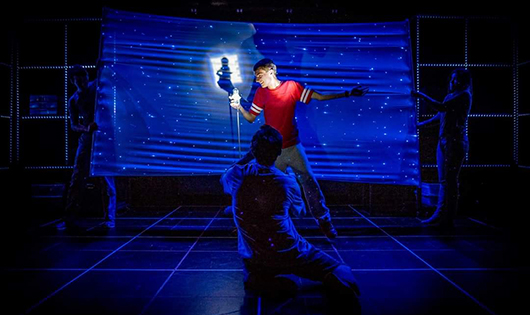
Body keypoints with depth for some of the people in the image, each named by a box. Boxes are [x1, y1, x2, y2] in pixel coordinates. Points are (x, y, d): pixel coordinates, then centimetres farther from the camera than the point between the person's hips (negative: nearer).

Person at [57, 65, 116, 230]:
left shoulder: (98, 86, 4)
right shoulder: (73, 101, 7)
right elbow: (73, 125, 0)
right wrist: (86, 129, -20)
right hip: (87, 139, 2)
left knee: (107, 179, -3)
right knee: (77, 179, -1)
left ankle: (110, 219, 4)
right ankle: (69, 219, 5)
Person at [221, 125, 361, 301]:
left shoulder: (238, 175, -10)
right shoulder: (287, 182, -12)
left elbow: (224, 179, 17)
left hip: (251, 256, 1)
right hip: (287, 254, -1)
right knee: (340, 272, 11)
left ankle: (260, 278, 7)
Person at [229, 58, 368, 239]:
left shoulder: (292, 86, -5)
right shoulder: (261, 93, 1)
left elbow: (320, 97, -3)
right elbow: (250, 118, 5)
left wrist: (347, 94, -9)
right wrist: (239, 107, -15)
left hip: (293, 147, -1)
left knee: (309, 182, 0)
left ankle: (324, 220, 12)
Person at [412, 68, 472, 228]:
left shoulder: (464, 95, -7)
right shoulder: (450, 96, 18)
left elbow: (441, 107, -17)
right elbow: (440, 115, 29)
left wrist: (422, 96, -9)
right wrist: (422, 124, 36)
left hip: (455, 142, -8)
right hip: (443, 141, 8)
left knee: (450, 180, -7)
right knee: (443, 180, 8)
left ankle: (448, 219, -2)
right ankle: (439, 215, 13)